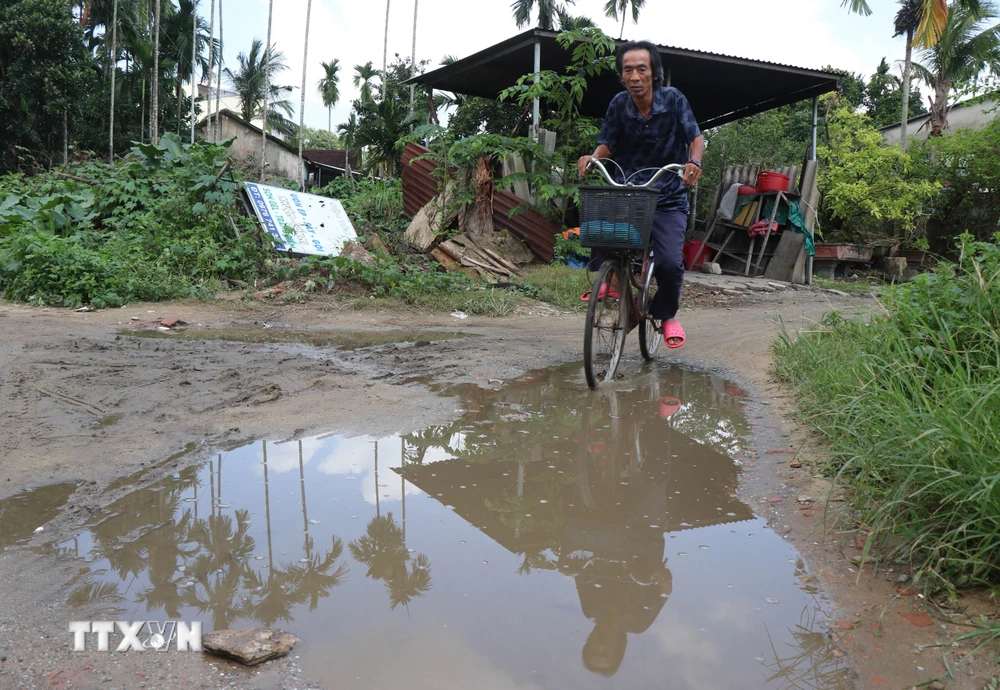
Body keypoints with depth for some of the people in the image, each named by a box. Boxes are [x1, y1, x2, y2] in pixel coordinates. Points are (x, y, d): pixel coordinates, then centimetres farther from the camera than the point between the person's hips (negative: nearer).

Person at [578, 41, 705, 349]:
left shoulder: (673, 99, -7)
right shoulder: (619, 104, -2)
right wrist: (592, 157, -16)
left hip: (668, 200, -2)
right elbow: (608, 145, 6)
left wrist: (694, 162, -25)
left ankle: (667, 314, 12)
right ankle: (611, 280, 11)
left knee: (669, 262, -19)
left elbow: (696, 137, -4)